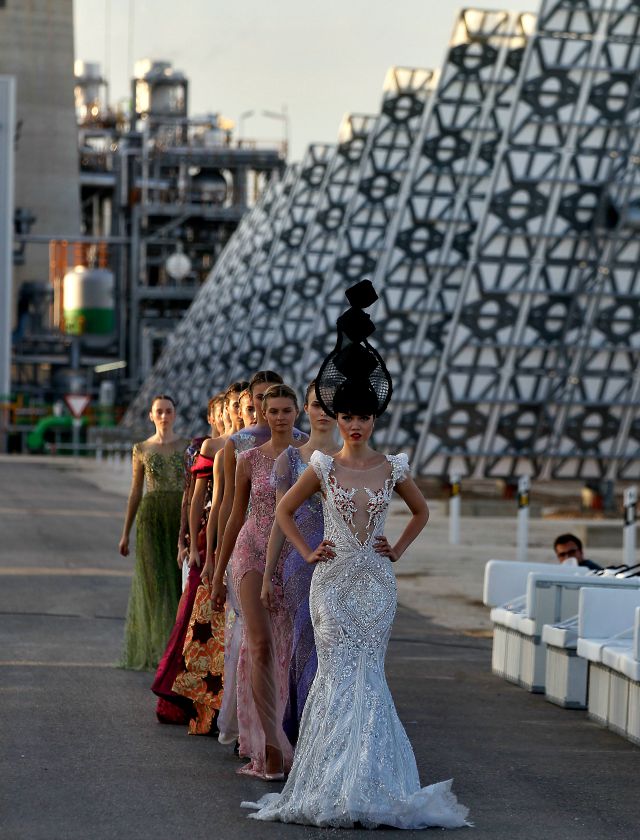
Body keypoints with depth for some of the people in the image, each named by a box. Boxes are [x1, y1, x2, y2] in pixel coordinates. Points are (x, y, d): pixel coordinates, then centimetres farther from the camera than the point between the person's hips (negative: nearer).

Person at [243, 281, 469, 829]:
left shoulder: (393, 469, 4)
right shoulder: (322, 467, 1)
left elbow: (421, 512, 20)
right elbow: (285, 510, 13)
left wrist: (399, 551, 10)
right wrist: (306, 552, 5)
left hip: (376, 581, 1)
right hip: (333, 579, -1)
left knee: (366, 673, 0)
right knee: (338, 670, -4)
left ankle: (366, 780, 4)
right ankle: (333, 782, 1)